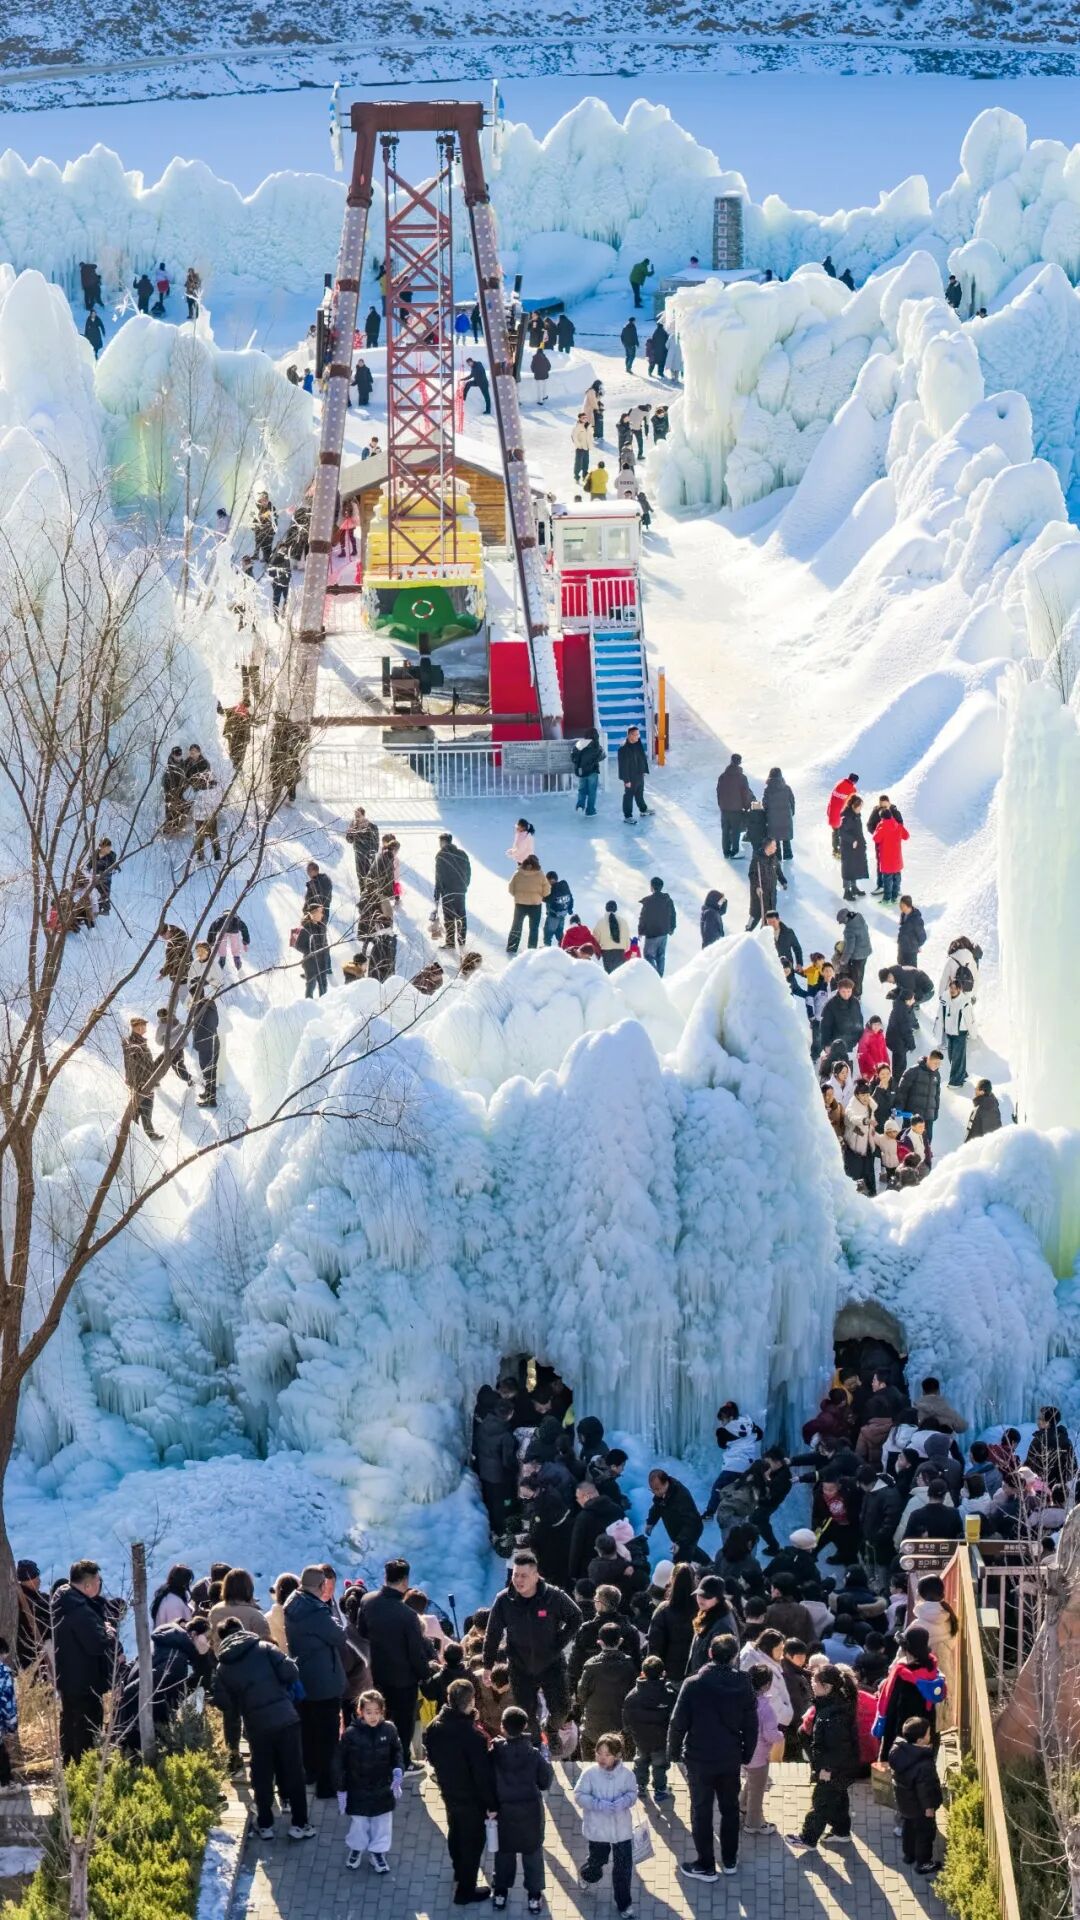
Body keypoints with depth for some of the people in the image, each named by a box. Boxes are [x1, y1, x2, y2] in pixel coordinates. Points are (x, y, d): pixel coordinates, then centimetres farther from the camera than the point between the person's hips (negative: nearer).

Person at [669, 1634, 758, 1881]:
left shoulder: (693, 1685, -16)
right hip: (731, 1759, 3)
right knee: (730, 1809, 19)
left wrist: (674, 1752, 2)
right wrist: (747, 1755, 13)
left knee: (701, 1812, 9)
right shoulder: (743, 1685, -8)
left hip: (699, 1759, -3)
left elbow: (678, 1722, -13)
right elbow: (751, 1725, 0)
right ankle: (729, 1860, 30)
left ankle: (706, 1865, 16)